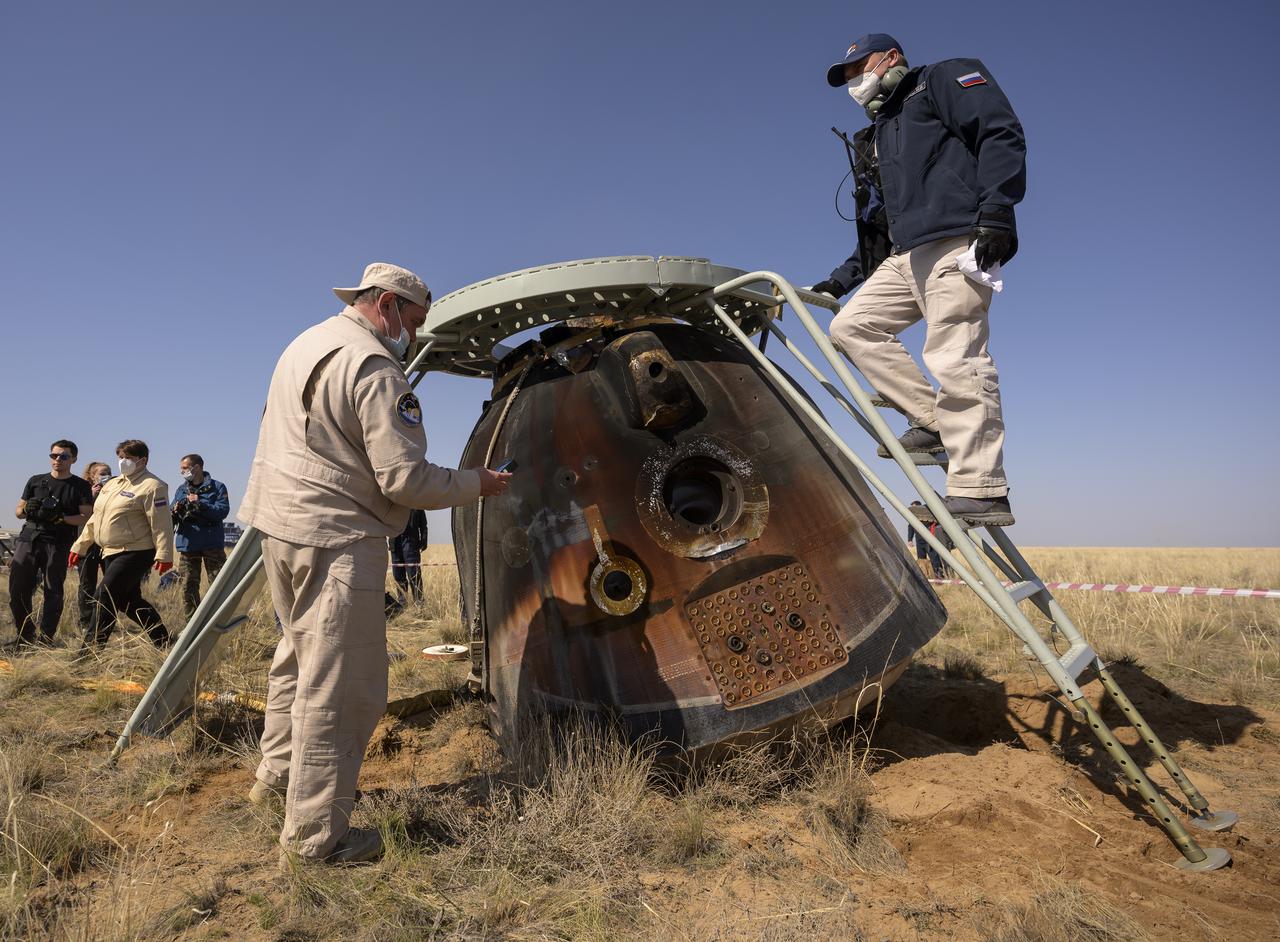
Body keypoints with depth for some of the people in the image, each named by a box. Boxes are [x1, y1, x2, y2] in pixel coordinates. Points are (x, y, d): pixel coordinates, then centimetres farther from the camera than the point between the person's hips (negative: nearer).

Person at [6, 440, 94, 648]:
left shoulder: (80, 486, 7)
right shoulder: (35, 481, 17)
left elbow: (86, 517, -1)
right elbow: (18, 511, 20)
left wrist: (60, 518, -16)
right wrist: (27, 509, -3)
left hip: (58, 544, -3)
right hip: (29, 538, 3)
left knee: (52, 592, -3)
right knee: (18, 588, -1)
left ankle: (46, 639, 6)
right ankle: (25, 636, 13)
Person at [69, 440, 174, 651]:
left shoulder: (151, 487, -10)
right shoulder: (111, 485, 17)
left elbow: (161, 524, -17)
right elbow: (95, 520, 23)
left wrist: (163, 554, -23)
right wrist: (80, 546, 21)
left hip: (135, 553, -9)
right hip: (111, 554, 9)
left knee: (105, 596, -14)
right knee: (130, 601, 13)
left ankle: (90, 651, -8)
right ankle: (162, 642, 24)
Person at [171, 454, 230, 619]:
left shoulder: (217, 487, -1)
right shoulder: (181, 490, 13)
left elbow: (223, 511, -14)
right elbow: (172, 519, 10)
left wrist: (200, 503, -21)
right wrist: (175, 513, -12)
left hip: (212, 544, -4)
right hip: (188, 544, 4)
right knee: (188, 586, 6)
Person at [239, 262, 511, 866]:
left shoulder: (306, 343, 14)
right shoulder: (375, 369, -17)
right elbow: (405, 479, -21)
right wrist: (475, 484, -7)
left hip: (279, 521, 11)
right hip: (335, 537, -10)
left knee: (299, 654, 25)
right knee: (340, 685, -3)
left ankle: (277, 774, 40)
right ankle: (314, 835, 6)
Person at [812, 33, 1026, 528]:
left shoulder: (946, 78, 12)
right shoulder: (878, 136, 33)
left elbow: (1002, 134, -5)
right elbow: (878, 227, 31)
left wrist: (996, 210, -19)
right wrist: (840, 280, 24)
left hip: (958, 241, -9)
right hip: (906, 254, 9)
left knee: (955, 357, -19)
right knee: (851, 326, 2)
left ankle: (982, 491, -20)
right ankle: (933, 420, -3)